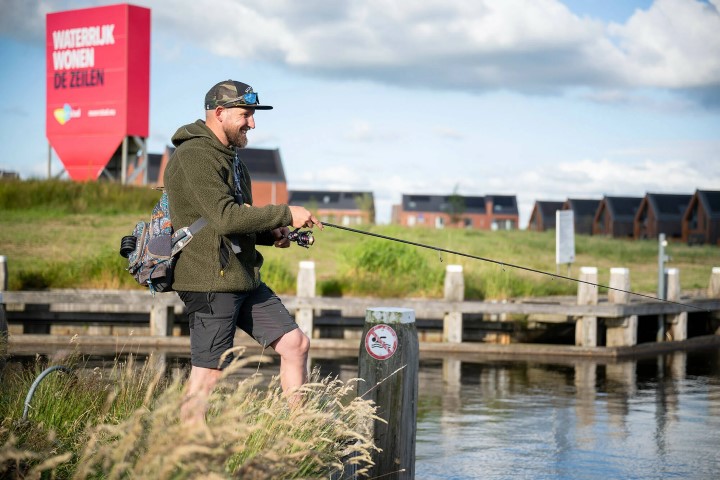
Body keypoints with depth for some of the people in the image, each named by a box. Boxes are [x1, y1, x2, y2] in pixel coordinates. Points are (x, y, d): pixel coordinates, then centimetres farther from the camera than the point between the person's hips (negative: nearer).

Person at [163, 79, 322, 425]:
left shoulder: (229, 156, 19)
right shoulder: (194, 155, -14)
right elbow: (225, 217, -23)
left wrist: (269, 234, 7)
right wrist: (286, 215, -17)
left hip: (245, 278, 10)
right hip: (210, 281, -10)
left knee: (295, 344, 8)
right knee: (209, 372, -7)